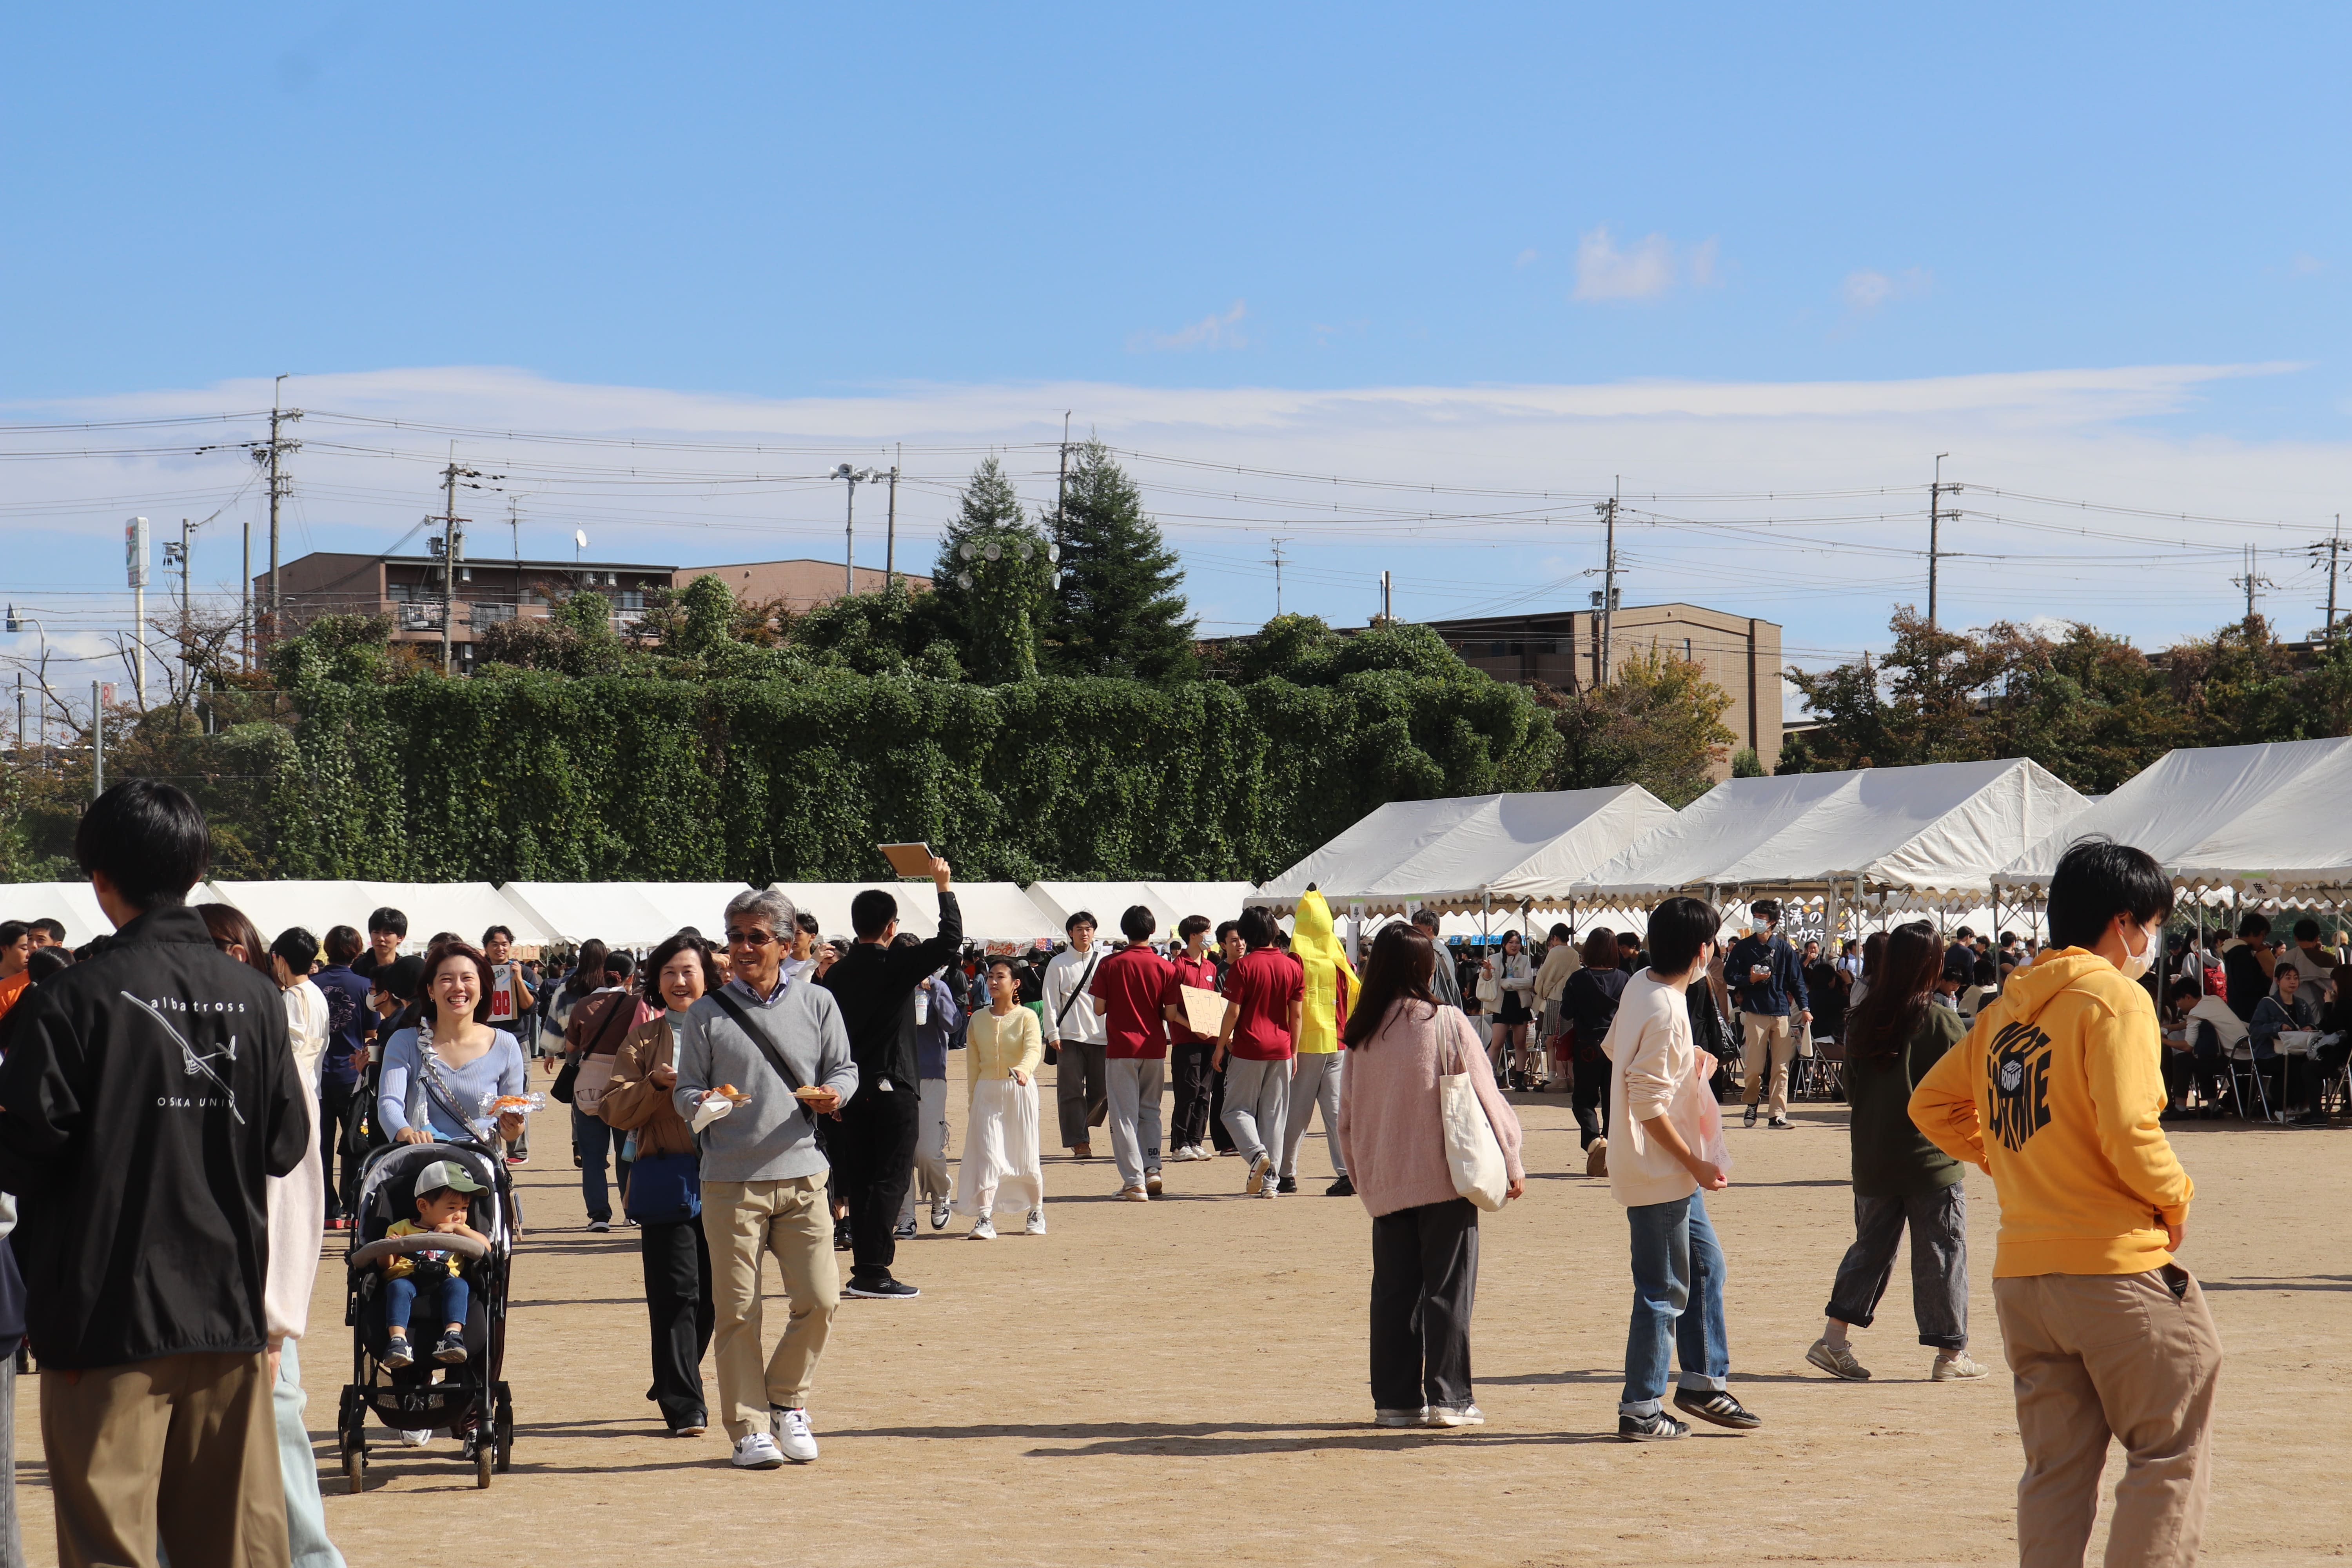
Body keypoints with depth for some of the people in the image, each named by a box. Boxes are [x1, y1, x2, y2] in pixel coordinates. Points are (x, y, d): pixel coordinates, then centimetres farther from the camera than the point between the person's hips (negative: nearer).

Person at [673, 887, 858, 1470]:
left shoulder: (817, 1004, 10)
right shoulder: (706, 1014, 6)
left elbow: (844, 1068, 13)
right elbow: (685, 1089, 6)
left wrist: (833, 1093, -9)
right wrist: (701, 1104, -16)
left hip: (802, 1175, 1)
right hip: (731, 1181, -1)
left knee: (819, 1299, -4)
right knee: (737, 1311, 0)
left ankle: (787, 1401, 19)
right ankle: (748, 1428, 8)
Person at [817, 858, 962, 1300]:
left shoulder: (837, 973, 6)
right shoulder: (897, 965, -11)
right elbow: (950, 939, -13)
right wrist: (943, 887, -2)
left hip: (851, 1089, 6)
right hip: (893, 1089, -6)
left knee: (859, 1181, 10)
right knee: (890, 1180, -3)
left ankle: (863, 1269, 13)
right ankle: (874, 1271, -8)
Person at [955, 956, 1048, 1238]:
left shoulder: (1026, 1017, -3)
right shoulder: (978, 1019, 8)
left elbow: (1034, 1049, -20)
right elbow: (973, 1064, 12)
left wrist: (1023, 1069, -42)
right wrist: (972, 1103, 10)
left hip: (1019, 1091, -2)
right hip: (987, 1092, 2)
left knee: (1025, 1156, 4)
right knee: (987, 1155, -9)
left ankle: (1036, 1212, 24)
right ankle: (984, 1219, -14)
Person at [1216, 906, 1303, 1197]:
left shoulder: (1243, 967, -9)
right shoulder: (1291, 967, 4)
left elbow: (1233, 1012, -11)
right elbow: (1296, 1014, 6)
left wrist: (1220, 1046, 0)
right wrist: (1293, 1051, 14)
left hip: (1249, 1049, -4)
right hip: (1280, 1050, 4)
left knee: (1237, 1109, 6)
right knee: (1274, 1115, 8)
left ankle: (1257, 1153, -20)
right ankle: (1270, 1180, 6)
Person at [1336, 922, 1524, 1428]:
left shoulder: (1360, 1034, 4)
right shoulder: (1445, 1023, -9)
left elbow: (1347, 1115, 10)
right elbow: (1483, 1095, -5)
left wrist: (1361, 1173, 21)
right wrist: (1510, 1162, 4)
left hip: (1384, 1182, 4)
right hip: (1444, 1177, -4)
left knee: (1393, 1291, 8)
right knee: (1447, 1288, 2)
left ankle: (1395, 1400, 9)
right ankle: (1447, 1397, 0)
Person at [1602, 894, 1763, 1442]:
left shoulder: (1640, 986, 4)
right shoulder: (1665, 1012, -24)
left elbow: (1614, 1046, 21)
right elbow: (1648, 1104, -24)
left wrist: (1685, 1059, 20)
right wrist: (1695, 1164, -18)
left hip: (1672, 1172, 10)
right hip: (1659, 1173, -10)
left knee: (1705, 1264, 17)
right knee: (1663, 1292, -1)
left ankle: (1703, 1382, 25)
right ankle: (1641, 1411, 6)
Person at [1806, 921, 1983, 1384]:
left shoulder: (1861, 1021, 1)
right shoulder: (1942, 1023, -13)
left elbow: (1850, 1090, 8)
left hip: (1872, 1159, 5)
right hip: (1931, 1158, -4)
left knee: (1871, 1247, 15)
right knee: (1941, 1252, 5)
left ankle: (1834, 1338, 9)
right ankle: (1951, 1353, 11)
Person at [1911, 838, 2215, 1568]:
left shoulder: (2006, 1008, 13)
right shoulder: (2114, 997, -10)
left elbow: (1932, 1104, 20)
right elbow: (2128, 1130, -19)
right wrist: (2176, 1200, -4)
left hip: (2021, 1274, 7)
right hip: (2115, 1263, -7)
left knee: (2056, 1468, 11)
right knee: (2169, 1453, 2)